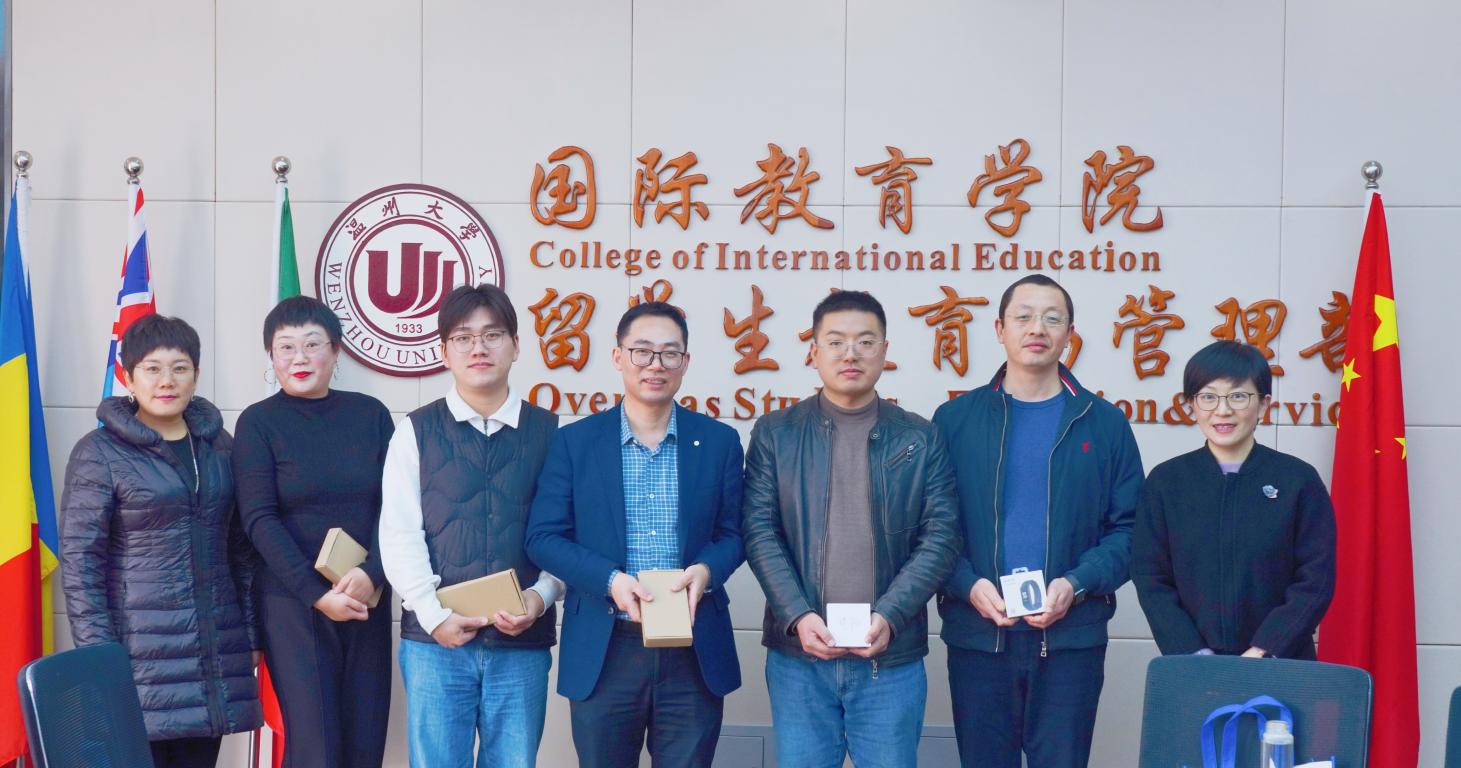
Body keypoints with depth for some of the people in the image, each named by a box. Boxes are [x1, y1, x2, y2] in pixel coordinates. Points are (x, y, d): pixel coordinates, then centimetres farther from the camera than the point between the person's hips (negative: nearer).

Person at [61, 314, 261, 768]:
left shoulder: (218, 445, 12)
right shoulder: (99, 452, -2)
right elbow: (79, 559, -6)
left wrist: (251, 634, 11)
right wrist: (97, 656, -12)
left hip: (216, 650, 4)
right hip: (141, 651, -4)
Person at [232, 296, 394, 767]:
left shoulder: (370, 414, 7)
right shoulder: (258, 423, 0)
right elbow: (259, 519, -7)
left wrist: (370, 574, -14)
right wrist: (316, 593, -15)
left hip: (367, 601, 3)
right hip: (293, 604, -3)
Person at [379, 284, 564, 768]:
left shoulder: (549, 432, 8)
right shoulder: (416, 431, 6)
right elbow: (399, 535, 0)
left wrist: (540, 596, -11)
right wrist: (435, 616, -11)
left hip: (523, 641, 1)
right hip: (436, 639, -1)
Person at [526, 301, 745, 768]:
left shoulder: (719, 441, 6)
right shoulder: (575, 441, 2)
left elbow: (734, 533, 8)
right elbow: (544, 537, -1)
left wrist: (707, 570, -14)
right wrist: (610, 579, -17)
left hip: (696, 653, 1)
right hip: (603, 652, -1)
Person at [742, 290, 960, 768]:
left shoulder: (921, 439, 6)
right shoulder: (775, 434, 6)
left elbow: (940, 536, 0)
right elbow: (759, 532, -1)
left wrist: (888, 617, -13)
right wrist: (797, 616, -14)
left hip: (892, 657, 0)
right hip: (798, 655, 0)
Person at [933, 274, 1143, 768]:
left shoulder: (1103, 423, 6)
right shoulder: (955, 420, 5)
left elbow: (1127, 527, 3)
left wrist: (1077, 585, -11)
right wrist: (968, 585, -13)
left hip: (1072, 636, 0)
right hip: (976, 633, 0)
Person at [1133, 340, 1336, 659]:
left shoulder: (1299, 480, -1)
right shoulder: (1166, 481, 2)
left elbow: (1316, 581, -4)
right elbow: (1150, 578, -1)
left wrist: (1261, 654, -14)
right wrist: (1195, 657, -13)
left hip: (1280, 667, -1)